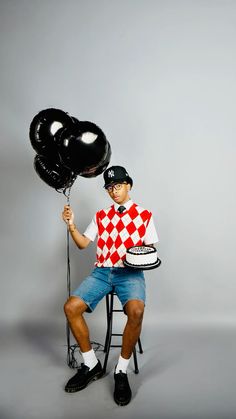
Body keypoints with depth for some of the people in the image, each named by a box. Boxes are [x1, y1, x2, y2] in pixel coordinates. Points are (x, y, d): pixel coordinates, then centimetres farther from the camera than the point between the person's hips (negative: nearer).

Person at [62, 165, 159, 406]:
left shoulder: (144, 215, 7)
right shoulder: (101, 216, 16)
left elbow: (151, 249, 7)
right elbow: (83, 244, 13)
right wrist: (72, 226, -4)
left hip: (130, 273, -3)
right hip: (102, 272, 4)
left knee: (136, 311, -34)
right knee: (71, 307, -19)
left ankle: (121, 371, -11)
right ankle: (91, 365, 0)